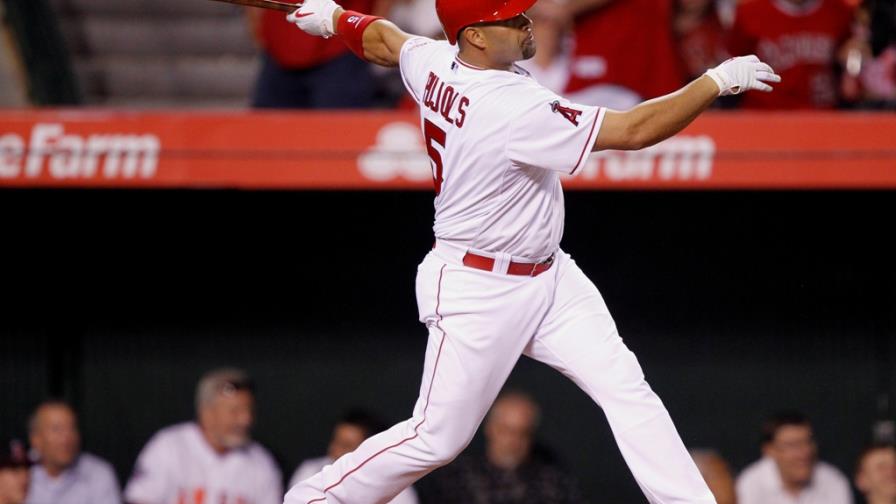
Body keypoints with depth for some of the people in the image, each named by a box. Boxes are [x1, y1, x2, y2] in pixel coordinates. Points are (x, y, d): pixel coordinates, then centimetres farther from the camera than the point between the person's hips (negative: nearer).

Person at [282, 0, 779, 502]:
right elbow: (634, 131, -30)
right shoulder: (513, 109, -30)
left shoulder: (435, 64, -5)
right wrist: (719, 80, -26)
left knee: (626, 388, -2)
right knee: (438, 437, 1)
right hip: (476, 291, -9)